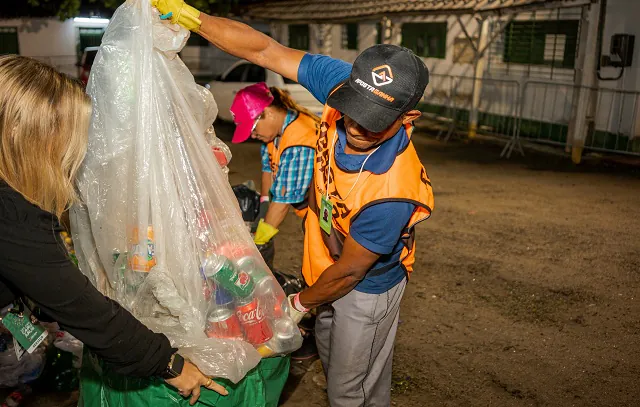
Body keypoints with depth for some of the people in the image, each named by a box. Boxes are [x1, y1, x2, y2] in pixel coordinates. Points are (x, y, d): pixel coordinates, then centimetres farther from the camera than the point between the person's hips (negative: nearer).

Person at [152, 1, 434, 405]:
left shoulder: (393, 192, -40)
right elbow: (265, 50, -19)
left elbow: (348, 271, -25)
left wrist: (299, 304, -9)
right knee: (331, 357, 31)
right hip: (328, 267, 7)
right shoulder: (342, 82, -27)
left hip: (367, 287, -7)